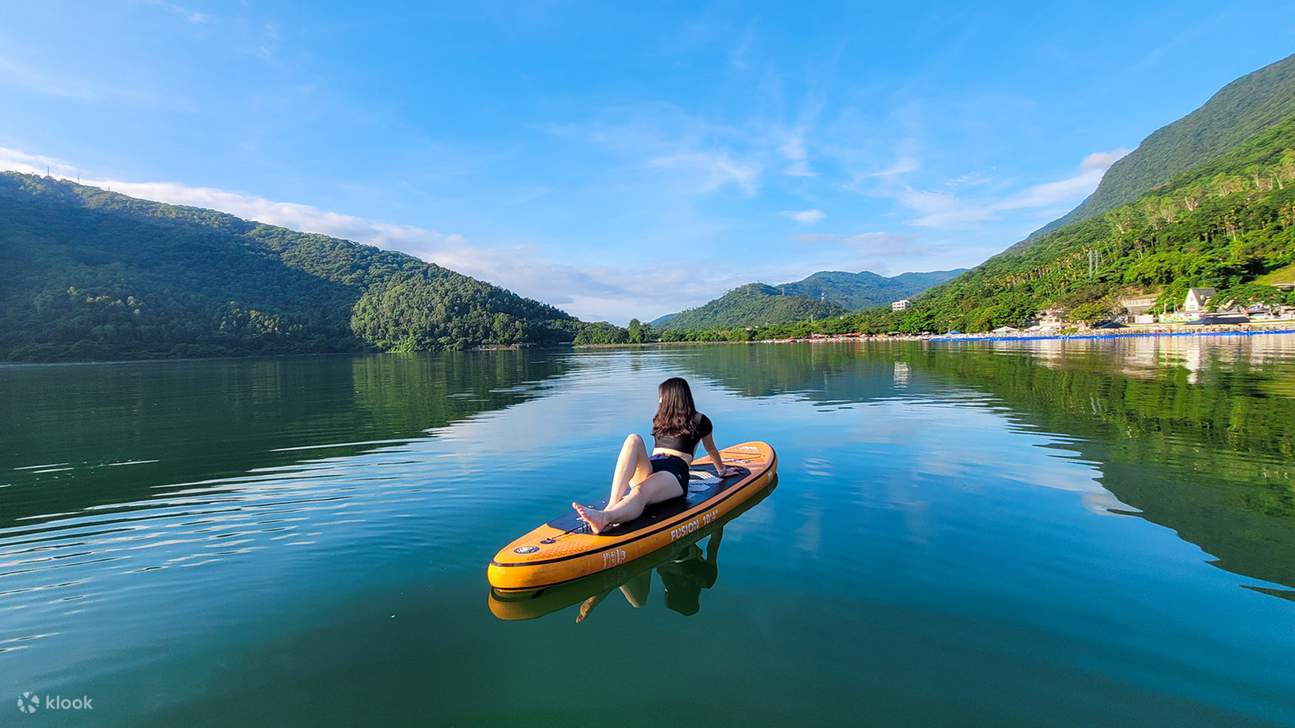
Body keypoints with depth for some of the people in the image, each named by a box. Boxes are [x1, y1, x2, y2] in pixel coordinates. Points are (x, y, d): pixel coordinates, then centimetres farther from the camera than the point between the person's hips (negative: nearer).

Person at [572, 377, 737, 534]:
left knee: (640, 493, -38)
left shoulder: (699, 420, 12)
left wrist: (722, 470, 40)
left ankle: (604, 517, -71)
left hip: (675, 474, -4)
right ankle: (613, 504, -48)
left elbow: (711, 449, 27)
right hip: (647, 470, 4)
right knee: (633, 440, -30)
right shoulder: (660, 419, 28)